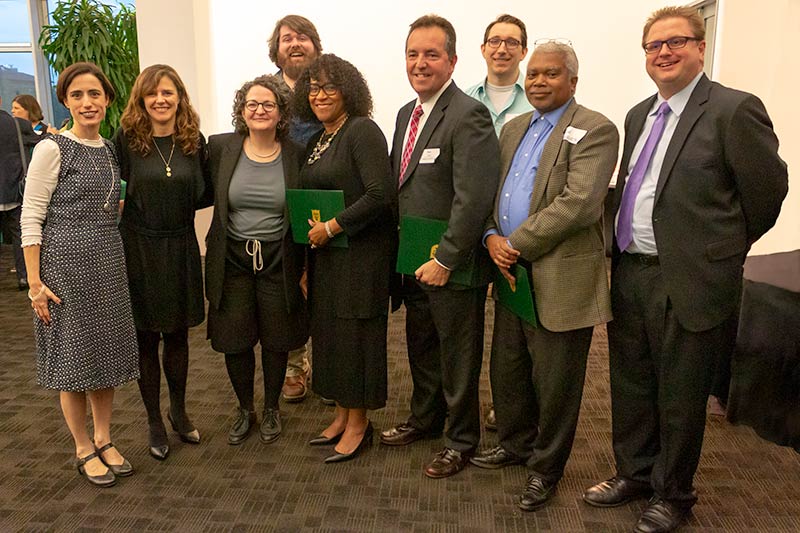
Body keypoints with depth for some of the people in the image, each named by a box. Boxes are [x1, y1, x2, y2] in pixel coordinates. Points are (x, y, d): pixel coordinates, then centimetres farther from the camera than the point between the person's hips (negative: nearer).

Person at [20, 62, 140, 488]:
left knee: (106, 351, 12)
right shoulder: (52, 149, -9)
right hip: (66, 263, -6)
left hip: (108, 262, 6)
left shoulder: (109, 149, 10)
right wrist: (35, 283, -14)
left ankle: (104, 440, 28)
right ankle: (84, 449, 21)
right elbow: (30, 219, -11)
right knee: (73, 356, 5)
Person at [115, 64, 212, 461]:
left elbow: (205, 194, 6)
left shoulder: (195, 141, 1)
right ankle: (154, 421, 25)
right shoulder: (126, 139, -5)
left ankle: (179, 412, 33)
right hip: (138, 248, -2)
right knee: (146, 338, 8)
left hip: (181, 247, 2)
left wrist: (172, 204, -6)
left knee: (178, 335, 14)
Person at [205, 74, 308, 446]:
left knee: (276, 341, 11)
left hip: (278, 260, 0)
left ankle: (271, 409, 33)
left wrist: (305, 267, -3)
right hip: (232, 259, 1)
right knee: (235, 341, 9)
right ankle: (245, 409, 33)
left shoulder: (295, 155, -4)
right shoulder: (220, 147, -2)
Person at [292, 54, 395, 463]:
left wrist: (331, 227, -18)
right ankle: (342, 414, 29)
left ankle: (358, 423, 17)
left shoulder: (362, 131, -12)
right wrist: (312, 235, 9)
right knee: (329, 331, 13)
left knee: (355, 333, 1)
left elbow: (380, 194, -22)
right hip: (325, 253, 9)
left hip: (362, 252, -8)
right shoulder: (316, 141, 14)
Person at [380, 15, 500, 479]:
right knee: (421, 348, 23)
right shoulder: (406, 113, 10)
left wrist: (444, 260, -23)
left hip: (453, 267, -8)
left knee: (458, 358, 9)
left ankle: (461, 440, 29)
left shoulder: (468, 116, -17)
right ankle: (425, 419, 45)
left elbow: (474, 198, -24)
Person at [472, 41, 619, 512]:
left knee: (553, 381, 7)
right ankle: (516, 443, 41)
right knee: (507, 369, 19)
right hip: (513, 269, 7)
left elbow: (580, 204, -21)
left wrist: (515, 244, -17)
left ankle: (546, 468, 27)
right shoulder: (514, 128, 14)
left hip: (561, 277, -7)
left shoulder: (595, 130, -9)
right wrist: (492, 237, -7)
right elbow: (490, 191, 13)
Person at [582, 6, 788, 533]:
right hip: (630, 275, 7)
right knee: (630, 386, 19)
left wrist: (724, 249, 2)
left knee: (679, 398, 10)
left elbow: (768, 189, -8)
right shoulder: (639, 115, 12)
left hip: (689, 282, -6)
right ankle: (635, 472, 40)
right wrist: (624, 253, 9)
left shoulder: (735, 110, -10)